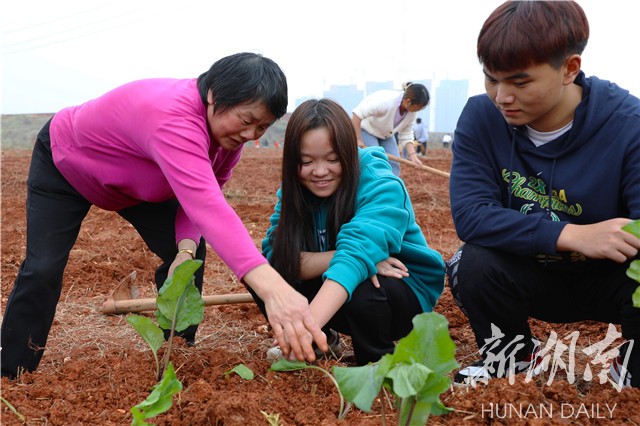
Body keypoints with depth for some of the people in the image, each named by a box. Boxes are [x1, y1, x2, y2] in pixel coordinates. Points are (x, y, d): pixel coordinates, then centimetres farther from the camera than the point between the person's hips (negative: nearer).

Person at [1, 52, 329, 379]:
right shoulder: (173, 119, -47)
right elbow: (206, 205, -61)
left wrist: (187, 247, -36)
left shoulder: (228, 128, -19)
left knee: (186, 255, -4)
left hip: (137, 181, 7)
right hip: (63, 162, -7)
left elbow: (202, 196, -13)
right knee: (43, 269, -14)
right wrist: (272, 287, -73)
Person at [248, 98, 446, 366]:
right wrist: (342, 257, -37)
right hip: (334, 297, 5)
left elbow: (356, 253, -41)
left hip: (404, 294, -4)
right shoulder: (295, 190, -8)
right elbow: (275, 254, -20)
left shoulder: (381, 188, -24)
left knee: (360, 290, -37)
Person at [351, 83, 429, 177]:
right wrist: (358, 139, -35)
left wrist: (412, 155, -20)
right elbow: (357, 114, -37)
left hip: (386, 134, 7)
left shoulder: (411, 111, -15)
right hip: (365, 130, -7)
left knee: (394, 165, -3)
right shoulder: (385, 102, -38)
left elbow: (406, 134, -6)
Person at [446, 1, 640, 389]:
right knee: (472, 265, -28)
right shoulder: (481, 117, -15)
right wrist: (571, 235, -35)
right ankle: (516, 357, 5)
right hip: (534, 276, 2)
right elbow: (469, 213, -24)